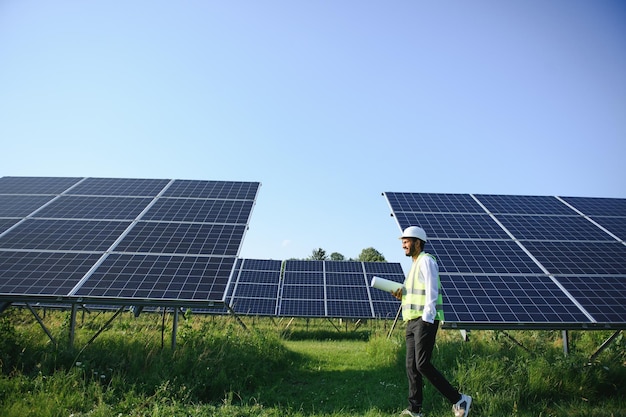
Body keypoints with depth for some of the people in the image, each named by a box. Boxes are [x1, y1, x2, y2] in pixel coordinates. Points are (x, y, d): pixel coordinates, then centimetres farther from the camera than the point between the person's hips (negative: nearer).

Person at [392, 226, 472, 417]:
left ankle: (458, 400, 1)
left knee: (423, 365, -10)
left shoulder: (426, 260, -9)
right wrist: (402, 295, 6)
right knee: (411, 365, 8)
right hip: (413, 321, 9)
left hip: (425, 320, -9)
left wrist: (426, 319, -21)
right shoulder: (415, 264, 20)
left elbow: (431, 292, -17)